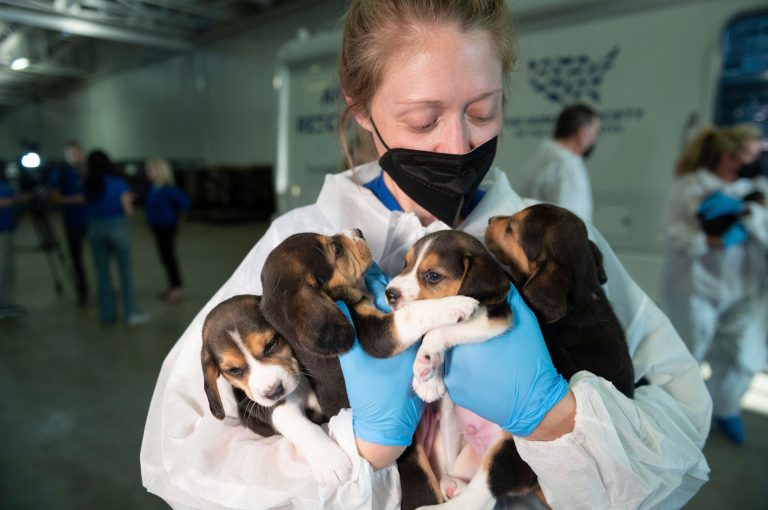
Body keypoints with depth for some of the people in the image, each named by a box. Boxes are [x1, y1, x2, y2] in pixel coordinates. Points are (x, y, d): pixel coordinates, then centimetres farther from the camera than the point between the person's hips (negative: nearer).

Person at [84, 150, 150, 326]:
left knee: (102, 272, 12)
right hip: (117, 227, -3)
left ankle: (107, 313, 19)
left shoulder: (88, 185, -2)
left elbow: (87, 207, -1)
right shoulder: (119, 183, -9)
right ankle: (130, 313, 8)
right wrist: (129, 200, 10)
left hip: (95, 228, 3)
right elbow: (128, 211, -10)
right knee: (125, 271, 5)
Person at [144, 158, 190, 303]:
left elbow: (183, 200, -25)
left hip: (166, 227, -9)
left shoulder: (167, 188, -19)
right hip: (158, 226, 9)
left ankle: (176, 289, 7)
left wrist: (178, 217, -12)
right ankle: (172, 287, 26)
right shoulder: (154, 187, 6)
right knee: (165, 257, 15)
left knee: (168, 256, -2)